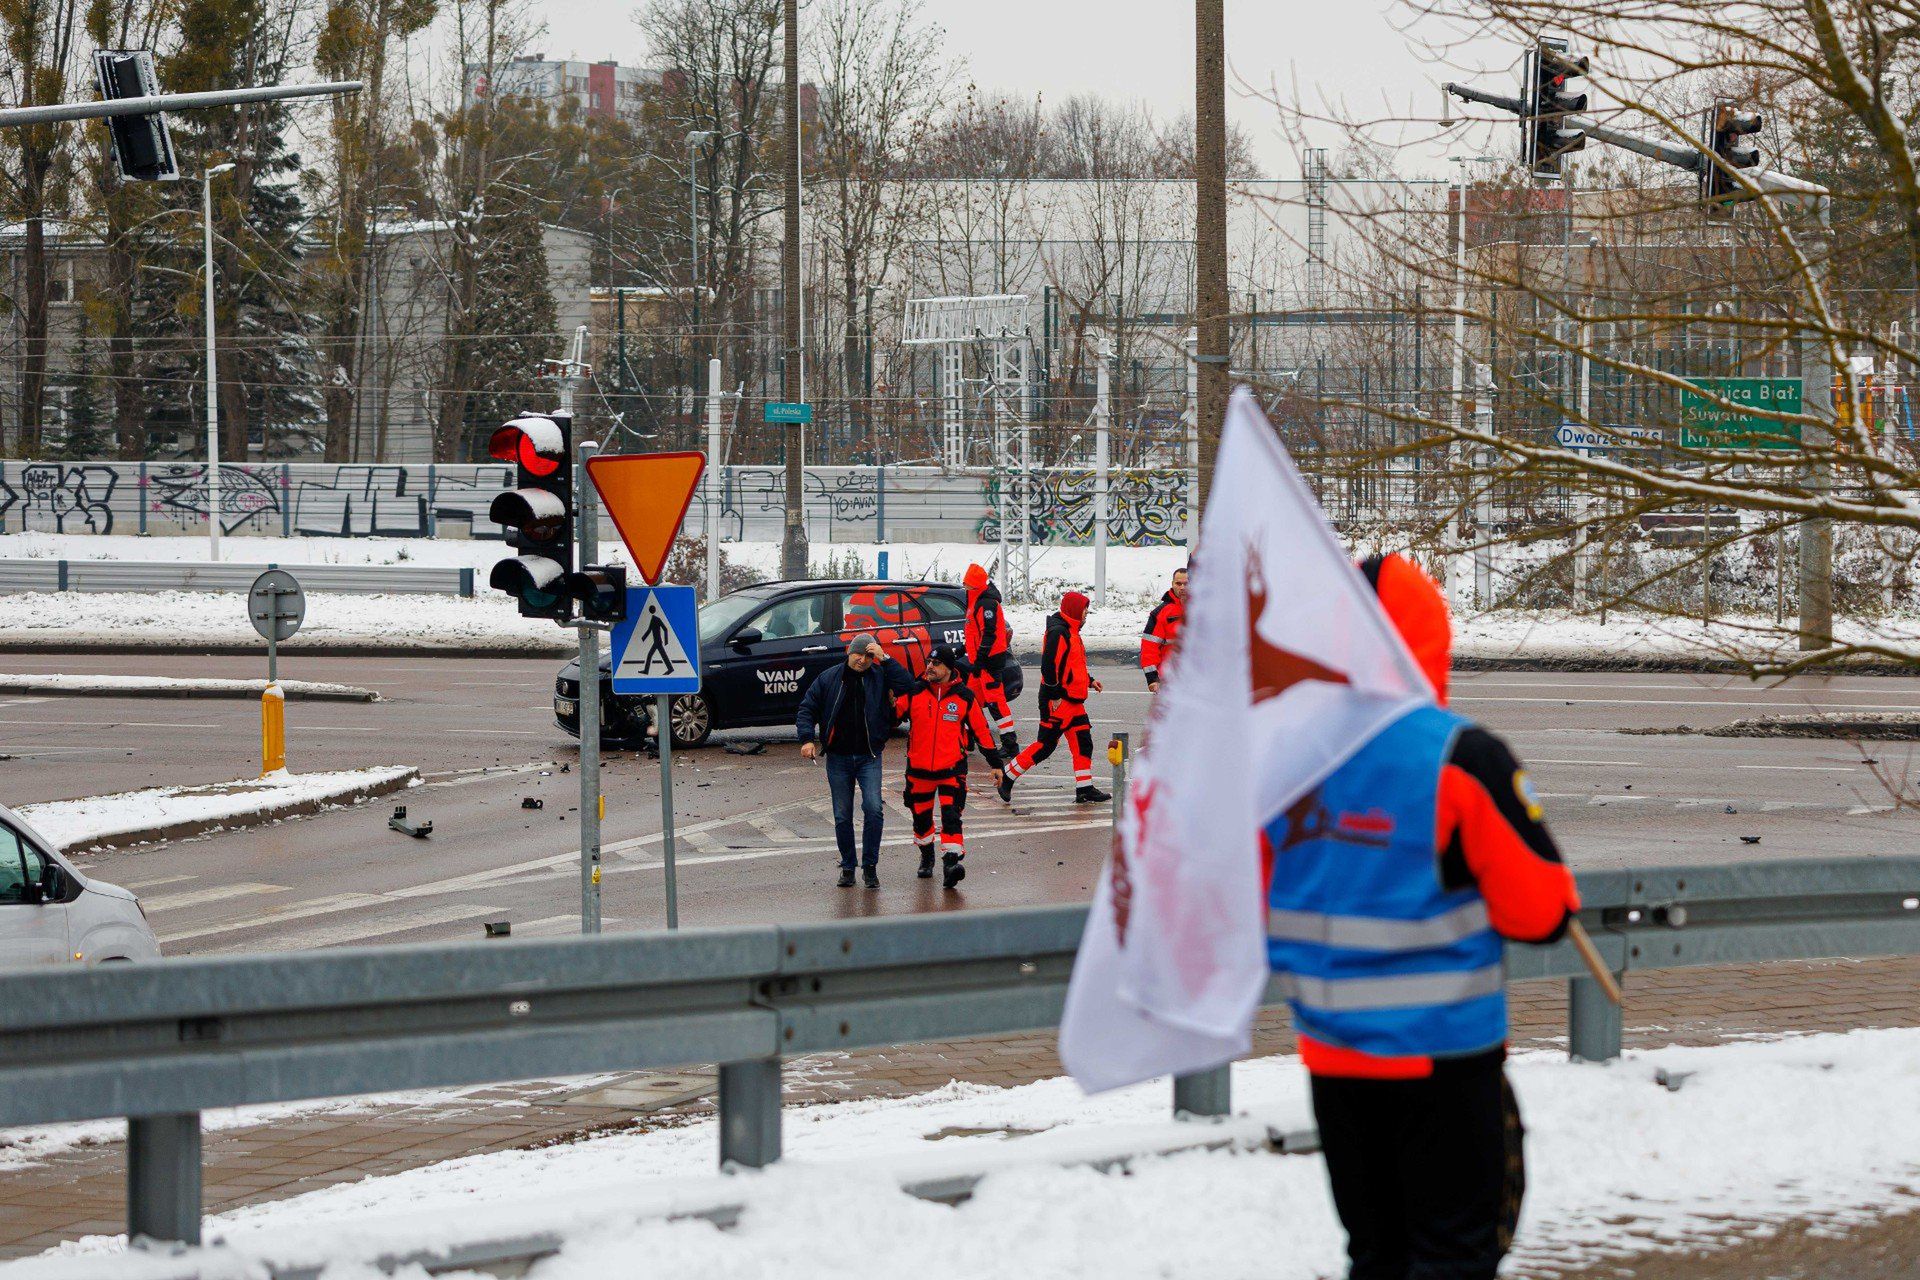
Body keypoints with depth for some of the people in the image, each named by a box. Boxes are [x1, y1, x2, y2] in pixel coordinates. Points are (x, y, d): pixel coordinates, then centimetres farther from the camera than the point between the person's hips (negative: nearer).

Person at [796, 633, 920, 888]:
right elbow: (807, 708, 5)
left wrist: (884, 659, -16)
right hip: (838, 758, 1)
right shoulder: (829, 678, 3)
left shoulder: (879, 676, 1)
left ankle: (870, 865, -4)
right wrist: (807, 738, -9)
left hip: (869, 757, -1)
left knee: (873, 808, -15)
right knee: (842, 816, 5)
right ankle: (847, 867, 17)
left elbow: (907, 685, -14)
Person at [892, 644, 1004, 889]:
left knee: (951, 816, -16)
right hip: (919, 768, 2)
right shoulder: (914, 693, 1)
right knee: (921, 815, 15)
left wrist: (995, 763, 7)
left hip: (952, 768, -2)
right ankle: (926, 857, 38)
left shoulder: (965, 697, 0)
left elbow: (981, 730, 6)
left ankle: (951, 863, -23)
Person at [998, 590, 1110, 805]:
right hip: (1058, 701, -10)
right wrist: (1055, 696, -22)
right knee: (1045, 745, -6)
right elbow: (1049, 665, -23)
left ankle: (1085, 789, 11)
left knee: (1083, 743, 8)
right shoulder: (1058, 633, -17)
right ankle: (1007, 778, 3)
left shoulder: (1071, 632, 16)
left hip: (1073, 701, 10)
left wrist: (1089, 681, 20)